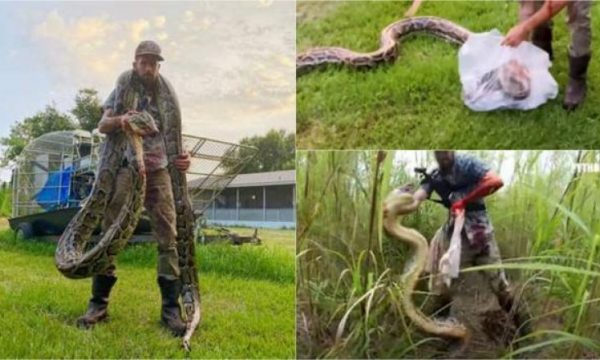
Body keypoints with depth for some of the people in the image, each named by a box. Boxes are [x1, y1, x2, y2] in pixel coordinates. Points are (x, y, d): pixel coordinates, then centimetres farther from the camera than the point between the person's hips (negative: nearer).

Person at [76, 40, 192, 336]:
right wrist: (120, 120, -26)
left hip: (159, 172, 1)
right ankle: (99, 303, 11)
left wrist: (182, 158, -11)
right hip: (126, 169, -1)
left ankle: (171, 308, 0)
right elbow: (102, 126, -2)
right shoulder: (122, 89, 8)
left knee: (168, 239, -5)